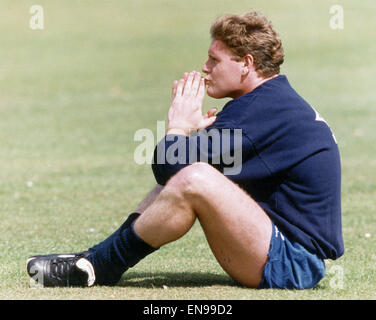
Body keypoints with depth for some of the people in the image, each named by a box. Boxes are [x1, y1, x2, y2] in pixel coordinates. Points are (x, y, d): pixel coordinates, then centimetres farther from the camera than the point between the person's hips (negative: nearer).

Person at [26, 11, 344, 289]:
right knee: (178, 178, 16)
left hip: (292, 264, -11)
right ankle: (95, 257, 11)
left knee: (194, 180, -27)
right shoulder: (277, 101, 16)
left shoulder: (262, 109, -17)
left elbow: (169, 164, -21)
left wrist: (178, 126, -1)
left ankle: (100, 265, -12)